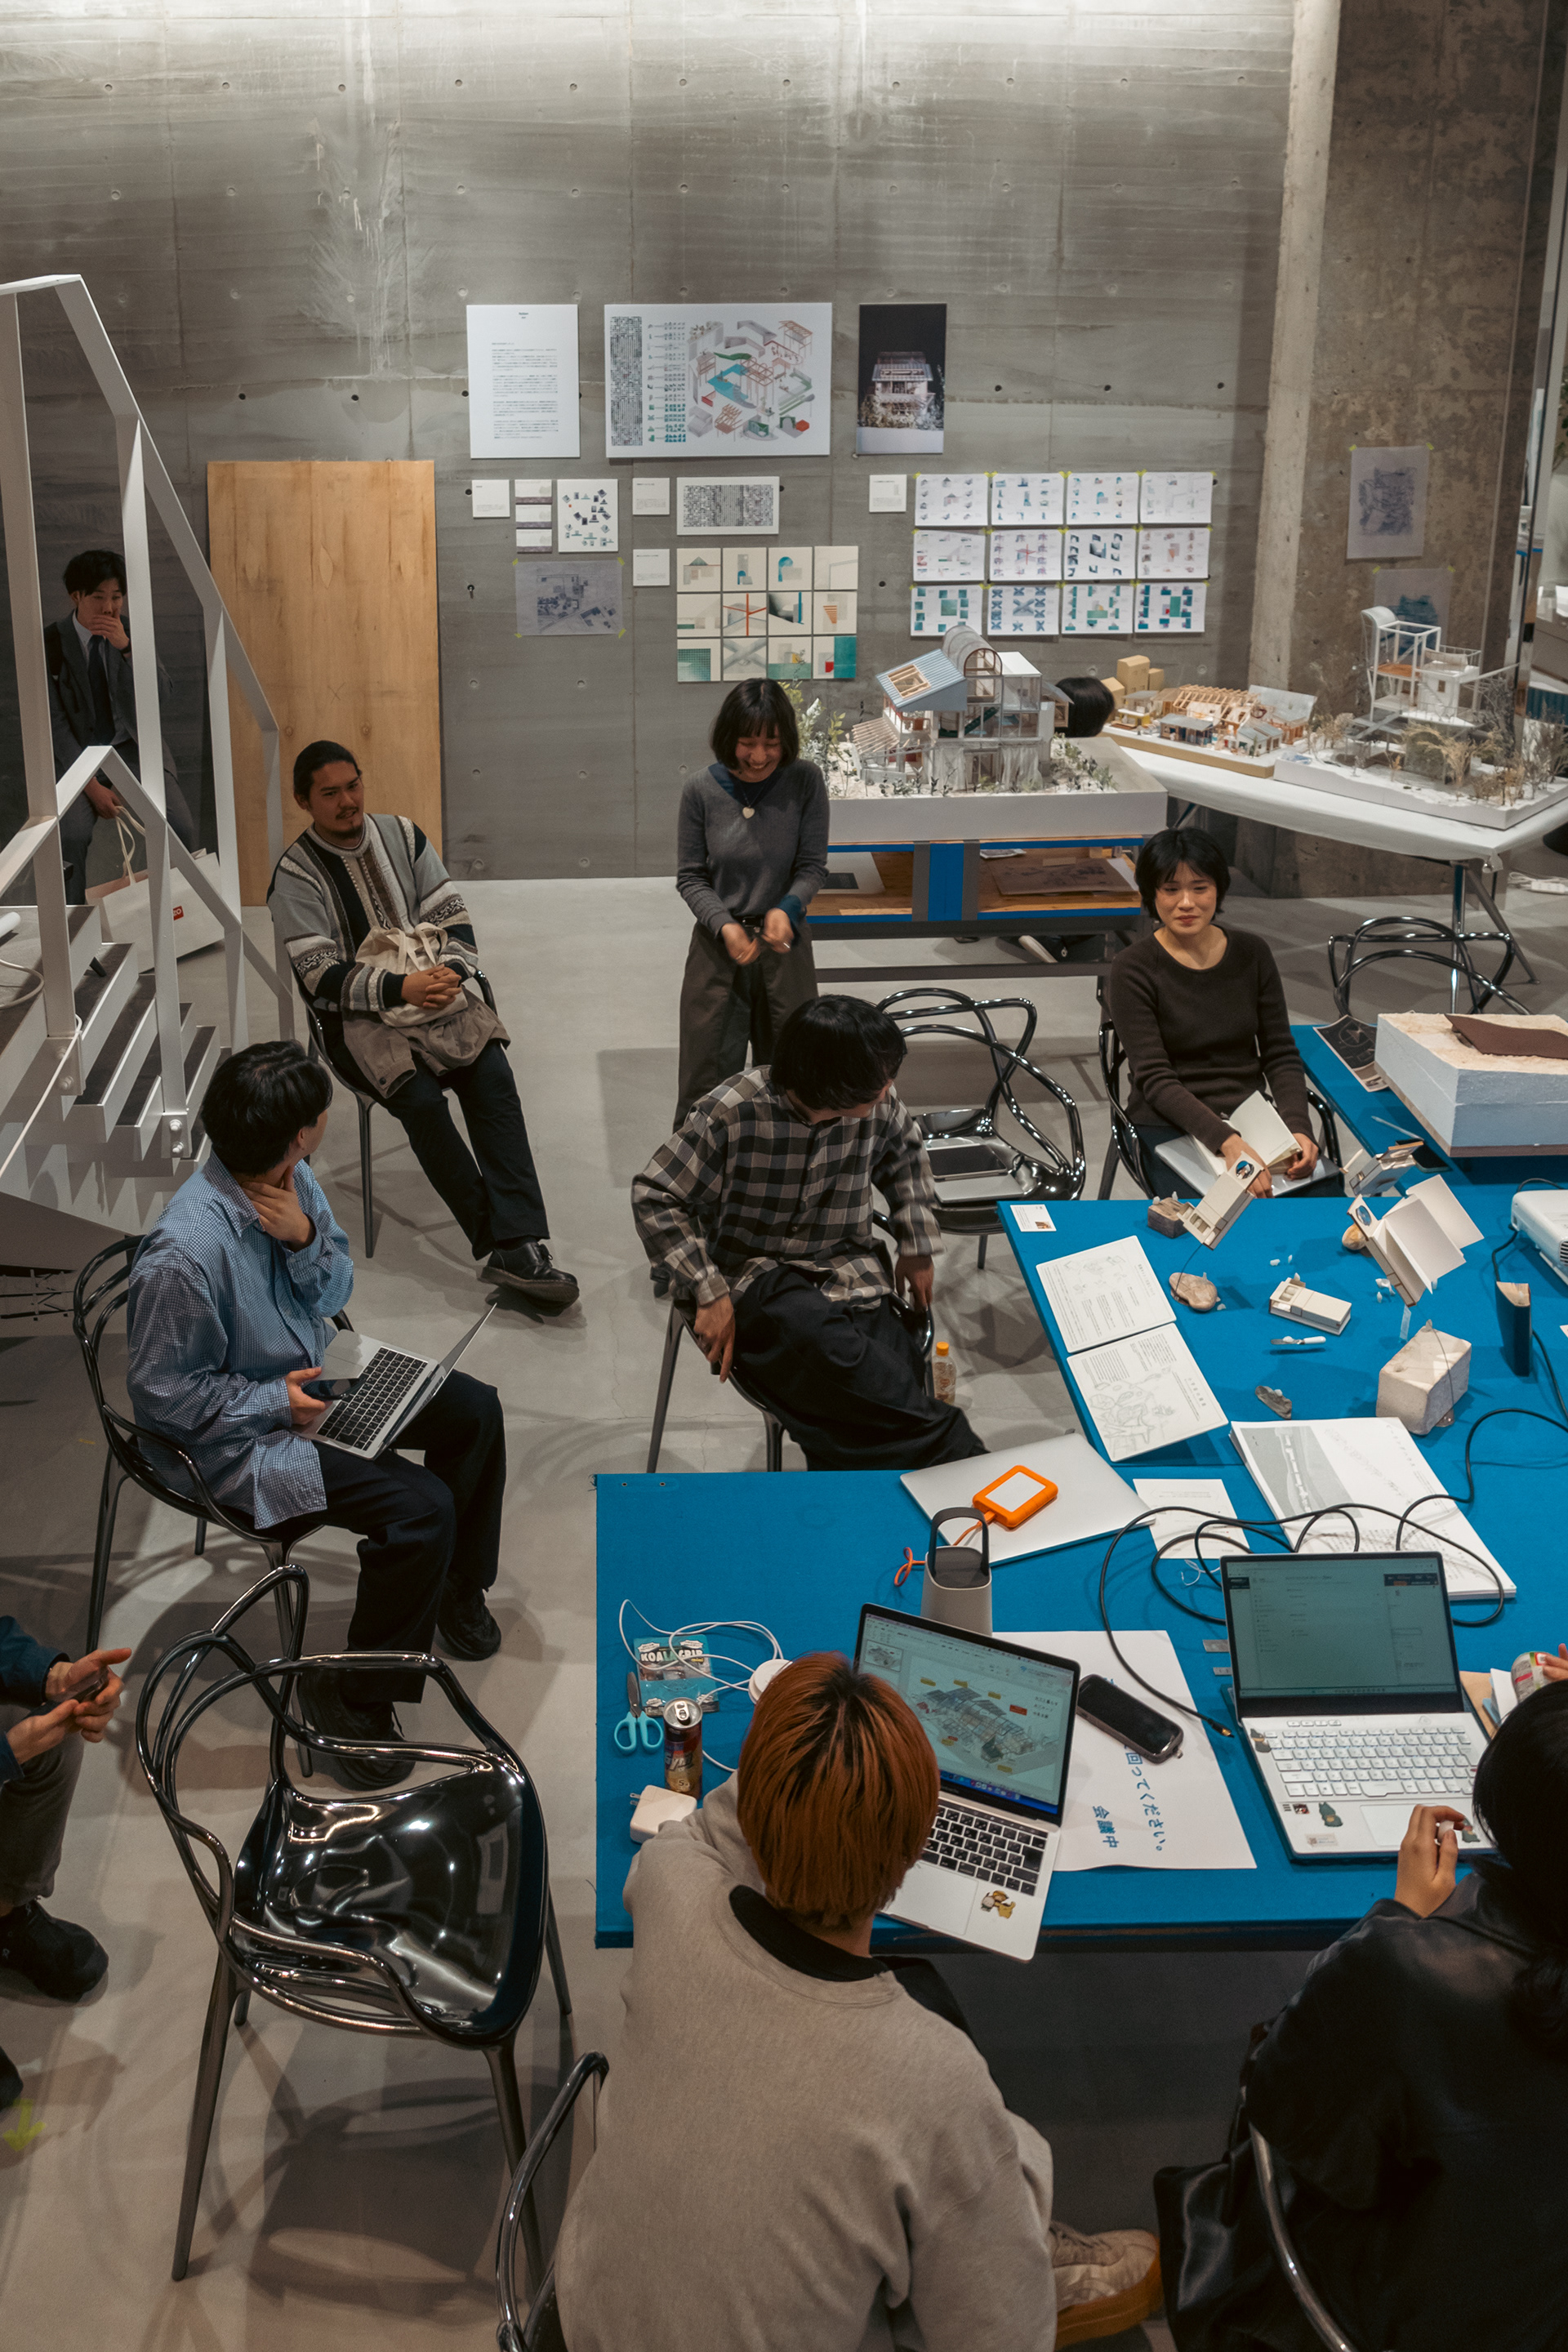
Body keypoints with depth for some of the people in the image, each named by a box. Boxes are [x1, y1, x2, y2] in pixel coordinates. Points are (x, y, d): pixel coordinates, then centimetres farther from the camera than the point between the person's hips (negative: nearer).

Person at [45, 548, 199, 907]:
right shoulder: (50, 644, -4)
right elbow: (55, 722, -7)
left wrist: (127, 647, -23)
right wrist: (92, 786, -16)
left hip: (135, 748, 2)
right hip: (79, 755, -2)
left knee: (181, 829, -24)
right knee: (70, 836, -30)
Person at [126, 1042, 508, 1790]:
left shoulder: (290, 1180, -9)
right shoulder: (184, 1255, -33)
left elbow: (331, 1296, 3)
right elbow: (160, 1395, -22)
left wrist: (306, 1240, -18)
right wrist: (275, 1402, -23)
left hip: (313, 1376, 9)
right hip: (243, 1436, -9)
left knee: (474, 1408, 8)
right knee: (421, 1506, -23)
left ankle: (457, 1586, 31)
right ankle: (355, 1699, -3)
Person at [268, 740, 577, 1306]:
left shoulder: (402, 836, 10)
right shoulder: (296, 875, -4)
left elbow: (454, 920, 9)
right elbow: (322, 977, -11)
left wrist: (450, 972, -12)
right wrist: (400, 988, -26)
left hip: (435, 991, 3)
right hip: (357, 1019, -3)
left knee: (492, 1074, -26)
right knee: (420, 1096, -32)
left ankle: (516, 1246, -33)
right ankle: (497, 1241, -23)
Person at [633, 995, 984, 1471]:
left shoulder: (879, 1108, -2)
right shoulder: (731, 1115, -17)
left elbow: (906, 1155, 21)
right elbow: (655, 1196, -10)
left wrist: (917, 1246, 13)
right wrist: (710, 1292, -17)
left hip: (846, 1267, 5)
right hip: (755, 1274, -4)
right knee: (816, 1334, -38)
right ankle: (954, 1449, -34)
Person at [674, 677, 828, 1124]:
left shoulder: (804, 781, -8)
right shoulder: (702, 791, -7)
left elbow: (813, 866, -2)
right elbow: (690, 876, 1)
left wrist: (786, 908, -21)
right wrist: (725, 926, -15)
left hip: (785, 948, 0)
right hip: (718, 950, 0)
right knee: (706, 1077, 6)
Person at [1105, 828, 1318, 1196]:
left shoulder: (1252, 953, 6)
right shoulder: (1132, 971, -7)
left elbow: (1280, 1054, 6)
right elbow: (1155, 1080, -14)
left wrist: (1298, 1128, -14)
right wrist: (1227, 1142, -28)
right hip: (1170, 1126, -4)